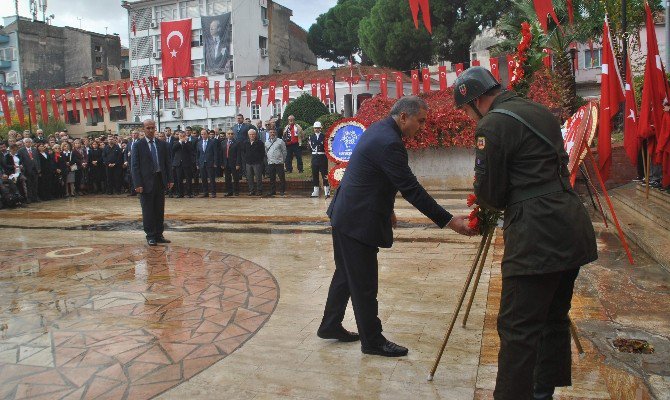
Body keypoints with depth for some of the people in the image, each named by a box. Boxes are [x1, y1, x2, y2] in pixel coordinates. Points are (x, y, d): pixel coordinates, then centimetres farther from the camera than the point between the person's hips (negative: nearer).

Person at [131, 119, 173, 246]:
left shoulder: (162, 144, 8)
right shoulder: (138, 146, -2)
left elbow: (167, 163, 12)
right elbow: (135, 166, -5)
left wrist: (169, 179, 4)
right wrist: (138, 184, -12)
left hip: (160, 180, 4)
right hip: (146, 182, -4)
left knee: (160, 210, 9)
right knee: (148, 211, 2)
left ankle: (159, 235, 18)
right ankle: (150, 236, 10)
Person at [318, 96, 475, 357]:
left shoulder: (379, 130, 9)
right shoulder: (389, 142, -23)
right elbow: (411, 190, -25)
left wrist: (386, 209, 24)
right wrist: (450, 222, -23)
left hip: (345, 215, 11)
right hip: (358, 221, -11)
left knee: (346, 274, 21)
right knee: (365, 284, 3)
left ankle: (330, 326, 35)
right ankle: (372, 341, 18)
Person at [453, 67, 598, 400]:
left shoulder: (492, 125, -10)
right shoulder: (541, 112, 17)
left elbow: (489, 194, -10)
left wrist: (493, 200, 13)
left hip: (537, 239, -10)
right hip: (574, 233, 10)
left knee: (518, 328, -4)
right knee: (553, 319, 19)